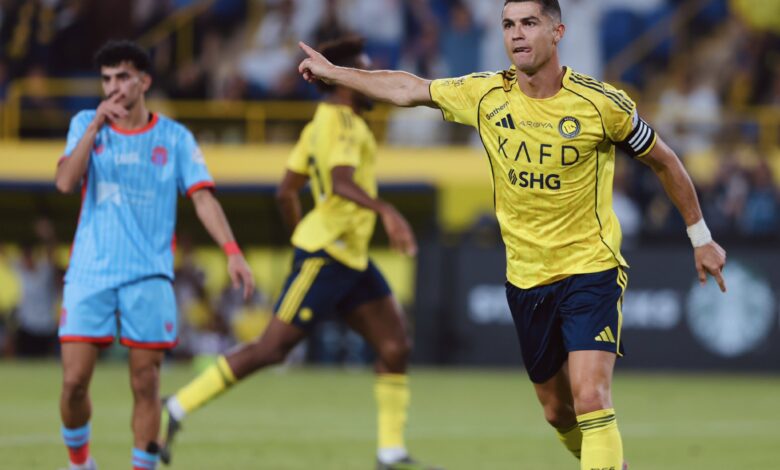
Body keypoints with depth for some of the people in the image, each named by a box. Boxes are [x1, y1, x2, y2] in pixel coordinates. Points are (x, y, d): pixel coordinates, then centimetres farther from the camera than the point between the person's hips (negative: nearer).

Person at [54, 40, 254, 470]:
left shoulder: (175, 138, 5)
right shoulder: (85, 125, 7)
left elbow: (202, 197, -2)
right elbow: (65, 182, -8)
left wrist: (232, 252, -15)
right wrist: (97, 124, -15)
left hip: (149, 276, 0)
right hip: (90, 272, 0)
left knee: (145, 385, -3)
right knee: (74, 381, -5)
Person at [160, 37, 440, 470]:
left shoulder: (319, 124, 16)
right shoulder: (341, 122, -14)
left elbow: (285, 192, 19)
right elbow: (342, 182, -32)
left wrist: (302, 238, 27)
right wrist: (386, 212, -43)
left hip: (349, 257, 10)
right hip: (325, 255, -10)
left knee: (396, 343, 2)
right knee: (272, 348, -8)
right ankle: (178, 408, 1)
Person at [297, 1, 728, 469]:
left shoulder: (600, 102, -12)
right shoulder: (486, 95, -3)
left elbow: (664, 161, 1)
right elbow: (411, 89, 12)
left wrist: (701, 238, 7)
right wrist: (334, 72, 17)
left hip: (591, 270, -5)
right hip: (525, 278, 5)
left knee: (591, 402, -20)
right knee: (558, 412, 12)